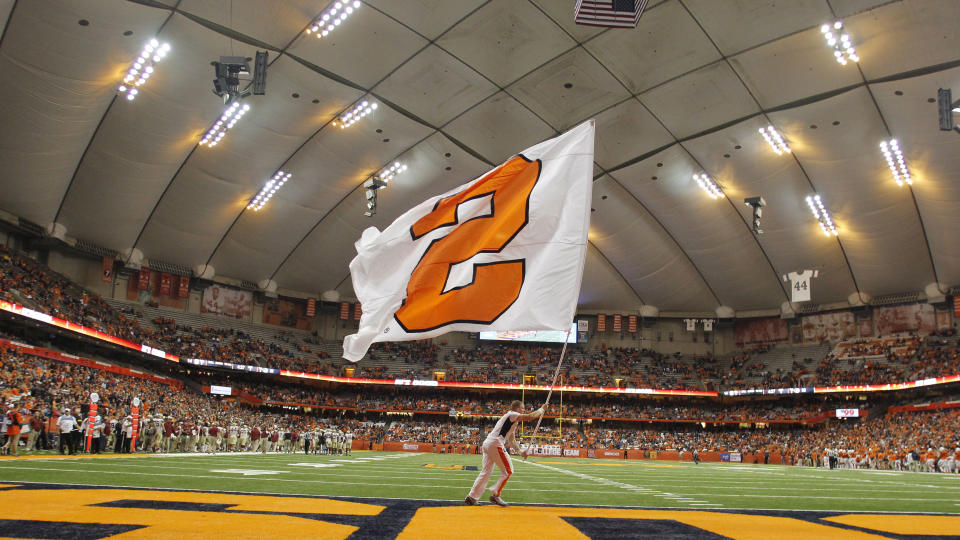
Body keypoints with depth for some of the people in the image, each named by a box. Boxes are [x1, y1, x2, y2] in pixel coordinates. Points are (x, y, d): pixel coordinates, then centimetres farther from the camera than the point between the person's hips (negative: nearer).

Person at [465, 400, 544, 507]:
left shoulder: (513, 422, 27)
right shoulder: (512, 414, -3)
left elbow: (511, 441, 30)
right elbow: (530, 417, -14)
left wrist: (520, 452, 19)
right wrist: (541, 410, 1)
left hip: (487, 443, 10)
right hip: (495, 444, -10)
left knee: (486, 472, 13)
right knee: (508, 470, 0)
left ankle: (471, 497, 13)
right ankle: (495, 495, 0)